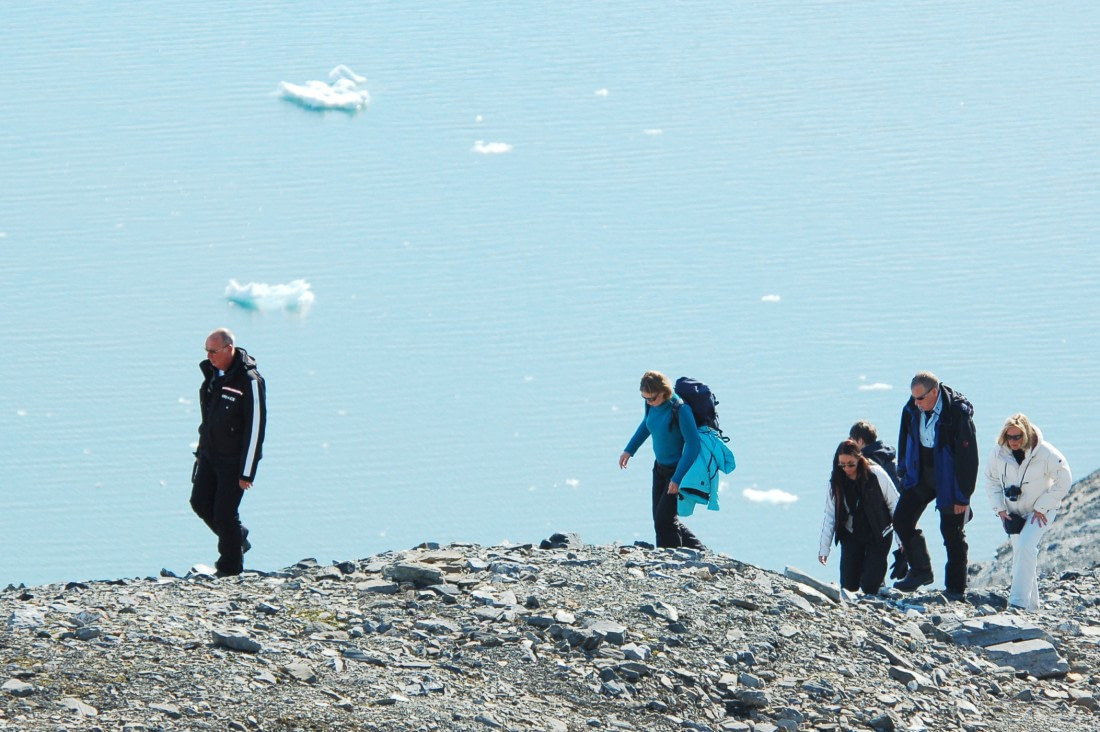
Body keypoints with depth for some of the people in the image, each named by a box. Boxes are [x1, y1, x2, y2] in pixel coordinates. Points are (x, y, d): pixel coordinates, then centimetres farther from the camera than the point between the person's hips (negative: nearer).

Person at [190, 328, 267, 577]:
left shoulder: (249, 381, -21)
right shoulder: (212, 372, 3)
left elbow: (255, 427, -19)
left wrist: (247, 472, -19)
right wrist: (202, 450, 19)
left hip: (234, 459, -8)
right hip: (210, 454, 8)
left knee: (225, 512, -4)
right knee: (200, 502, 9)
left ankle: (230, 567, 13)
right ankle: (237, 538, 32)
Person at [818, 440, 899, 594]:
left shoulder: (876, 474, -16)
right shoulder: (836, 479, -7)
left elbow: (894, 505, -6)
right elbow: (830, 515, -2)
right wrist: (824, 548, -5)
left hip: (878, 535, -3)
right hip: (851, 536, 3)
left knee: (869, 586, -10)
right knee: (849, 585, 0)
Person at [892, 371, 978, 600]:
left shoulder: (958, 412, -24)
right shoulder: (912, 409, -7)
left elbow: (968, 455, -19)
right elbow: (905, 440, 11)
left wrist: (963, 495, -17)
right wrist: (903, 472, 13)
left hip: (949, 480, -6)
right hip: (920, 476, 6)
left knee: (952, 533, 2)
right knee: (901, 520, 1)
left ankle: (956, 588, 12)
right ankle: (920, 570, 18)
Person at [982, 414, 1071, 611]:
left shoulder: (1046, 453, -21)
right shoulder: (999, 453, -10)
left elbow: (1063, 481, -13)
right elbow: (991, 481, 6)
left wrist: (1041, 508, -15)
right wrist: (1000, 508, -3)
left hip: (1041, 511, -5)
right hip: (1014, 512, 5)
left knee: (1025, 547, -25)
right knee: (1019, 554, 8)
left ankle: (1019, 602, -28)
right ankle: (1031, 606, 21)